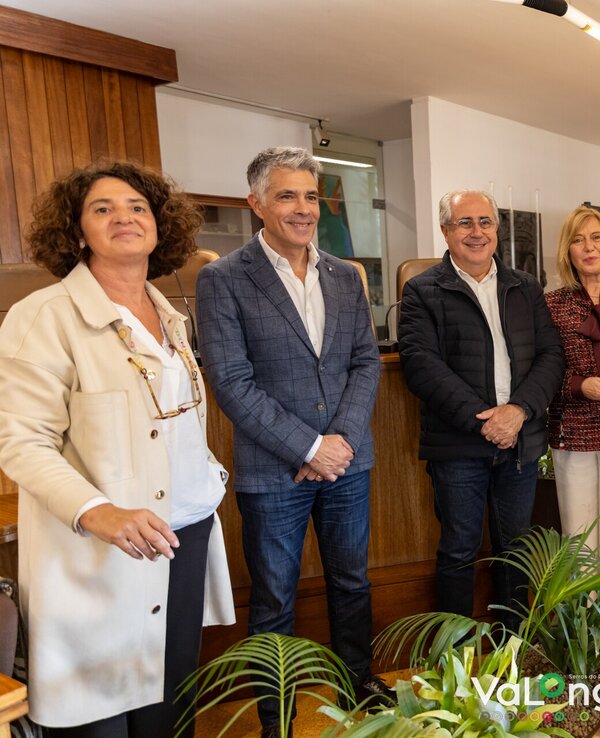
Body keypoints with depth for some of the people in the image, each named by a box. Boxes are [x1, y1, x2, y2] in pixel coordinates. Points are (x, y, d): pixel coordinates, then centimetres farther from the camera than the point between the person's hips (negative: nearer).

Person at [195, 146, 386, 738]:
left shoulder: (345, 276, 6)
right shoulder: (222, 279, -9)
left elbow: (366, 361, 6)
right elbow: (232, 383, -14)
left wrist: (344, 438, -9)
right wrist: (309, 448, -15)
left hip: (346, 461, 5)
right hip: (273, 471, -4)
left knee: (351, 582, 20)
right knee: (273, 600, 12)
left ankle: (358, 678, 43)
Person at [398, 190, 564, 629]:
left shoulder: (527, 288, 12)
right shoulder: (423, 291, -2)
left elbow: (552, 354, 4)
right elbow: (422, 364, -13)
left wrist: (519, 410, -13)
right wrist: (481, 420, -18)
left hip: (521, 440, 4)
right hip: (458, 445, -3)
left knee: (514, 548, 16)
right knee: (459, 551, 8)